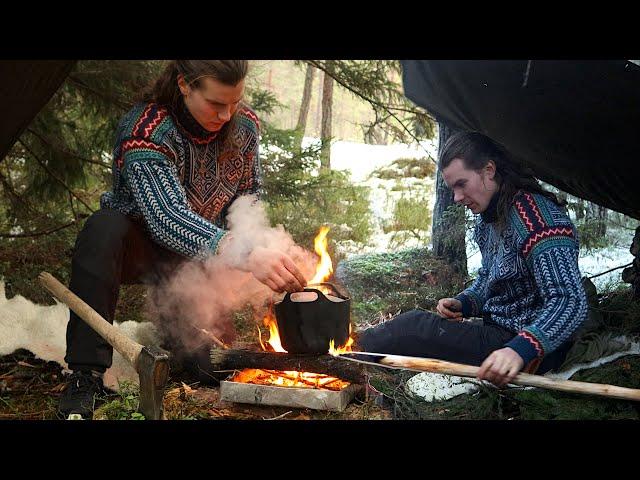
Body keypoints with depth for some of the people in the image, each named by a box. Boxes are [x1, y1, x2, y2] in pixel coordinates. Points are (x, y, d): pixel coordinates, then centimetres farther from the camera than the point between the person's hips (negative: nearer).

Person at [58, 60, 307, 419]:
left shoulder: (245, 124, -12)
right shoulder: (145, 133, -31)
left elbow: (249, 192, 7)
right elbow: (168, 219, -46)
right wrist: (244, 255, -60)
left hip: (202, 251, 5)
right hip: (140, 245, -4)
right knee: (102, 229, -37)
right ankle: (85, 376, -34)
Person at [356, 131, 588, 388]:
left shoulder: (538, 218, -23)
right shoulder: (488, 218, 8)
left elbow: (570, 302, -30)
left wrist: (521, 350, -43)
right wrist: (463, 304, 1)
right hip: (497, 332, 10)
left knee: (416, 327, -15)